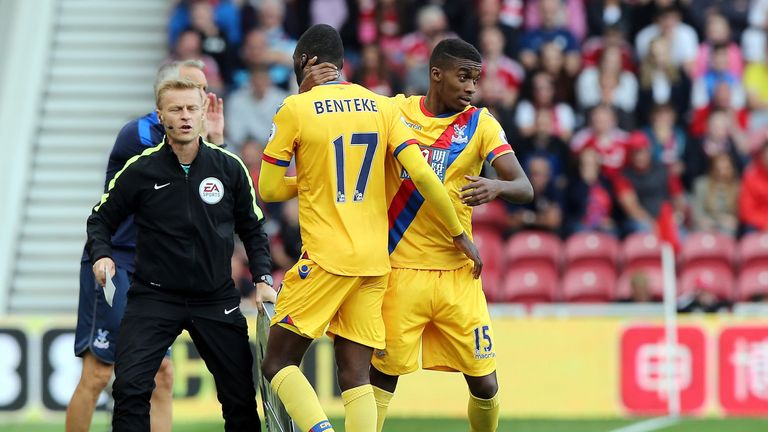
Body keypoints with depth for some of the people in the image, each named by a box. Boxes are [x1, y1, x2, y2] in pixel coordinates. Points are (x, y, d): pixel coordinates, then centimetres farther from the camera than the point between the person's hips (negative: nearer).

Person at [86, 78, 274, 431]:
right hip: (154, 295, -2)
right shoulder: (140, 170, -6)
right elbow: (101, 219, 6)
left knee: (241, 395, 6)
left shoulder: (230, 168, -1)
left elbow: (251, 228, 10)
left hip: (216, 299, 2)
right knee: (129, 387, -18)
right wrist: (101, 255, -13)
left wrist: (262, 278, 0)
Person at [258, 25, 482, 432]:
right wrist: (459, 234, 8)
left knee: (278, 363, 2)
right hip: (375, 261, 5)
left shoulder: (295, 109, -4)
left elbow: (268, 189, 2)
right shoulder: (382, 107, 7)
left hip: (325, 260, -5)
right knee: (354, 375, 5)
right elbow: (422, 175, 0)